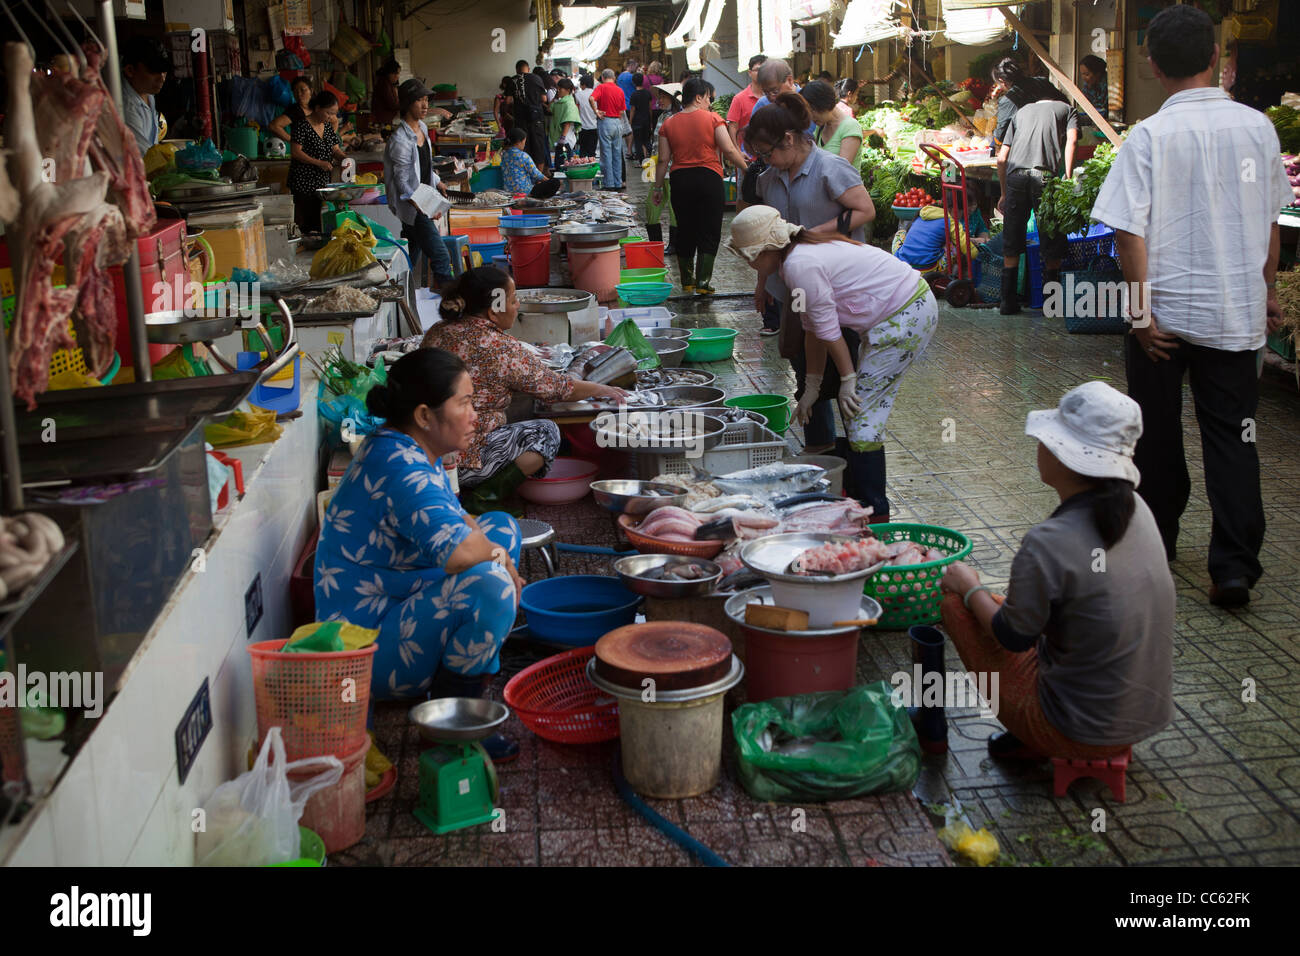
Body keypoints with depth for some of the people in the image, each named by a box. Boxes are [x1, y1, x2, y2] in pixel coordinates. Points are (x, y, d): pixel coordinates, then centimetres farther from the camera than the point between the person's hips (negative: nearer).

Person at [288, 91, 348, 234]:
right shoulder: (302, 125, -11)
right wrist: (319, 163, -19)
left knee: (318, 224, 6)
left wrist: (343, 157, -7)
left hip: (322, 182, 7)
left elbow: (336, 149, 16)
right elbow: (296, 152, -15)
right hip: (303, 183, -7)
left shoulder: (328, 127, 12)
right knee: (304, 224, -8)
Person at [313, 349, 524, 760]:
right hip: (371, 650, -11)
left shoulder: (412, 451, 6)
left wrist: (494, 548, 1)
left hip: (396, 610, 11)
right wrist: (500, 559, -16)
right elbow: (456, 549, -38)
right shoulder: (397, 464, -26)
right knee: (489, 584, -33)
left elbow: (454, 519, 21)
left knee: (501, 526, 13)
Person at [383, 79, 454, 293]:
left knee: (412, 256, 16)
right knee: (441, 258, -13)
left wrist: (437, 183, 16)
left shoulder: (422, 128, 9)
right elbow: (402, 182, -20)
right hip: (412, 208, -9)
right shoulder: (400, 139, -19)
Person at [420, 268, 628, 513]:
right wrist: (601, 390, 16)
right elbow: (559, 389, -2)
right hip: (462, 463, -8)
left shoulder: (436, 333, 6)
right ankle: (481, 497, -4)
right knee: (546, 433, 5)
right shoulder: (504, 350, -15)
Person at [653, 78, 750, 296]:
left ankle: (687, 281, 20)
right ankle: (703, 282, -5)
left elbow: (663, 160, 4)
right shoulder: (712, 119, -4)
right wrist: (747, 168, 0)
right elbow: (729, 150, -10)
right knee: (709, 232, 3)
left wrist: (657, 187, 11)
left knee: (685, 231, 13)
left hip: (680, 180, 3)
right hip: (708, 178, -3)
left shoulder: (669, 125, 5)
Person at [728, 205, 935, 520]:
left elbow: (828, 331, -14)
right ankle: (856, 490, 25)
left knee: (861, 412, -7)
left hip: (907, 316, -10)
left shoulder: (800, 265, -19)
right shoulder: (802, 253, 12)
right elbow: (814, 329, 17)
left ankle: (874, 516, -2)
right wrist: (811, 387, 20)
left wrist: (848, 379, -5)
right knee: (858, 408, 15)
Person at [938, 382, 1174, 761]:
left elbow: (1014, 637, -12)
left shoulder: (1046, 545, -27)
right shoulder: (1137, 509, -4)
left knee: (955, 600, 3)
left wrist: (970, 588, 6)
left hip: (1084, 734, -7)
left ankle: (1033, 741, 15)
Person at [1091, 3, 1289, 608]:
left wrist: (1142, 311, -10)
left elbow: (1129, 232, -16)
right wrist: (1268, 293, 20)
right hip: (1238, 310, 2)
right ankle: (1234, 565, -1)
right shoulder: (1257, 127, 0)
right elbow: (1271, 221, 10)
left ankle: (1157, 540, 29)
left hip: (1166, 310, -2)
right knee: (1232, 435, 6)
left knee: (1158, 432, 15)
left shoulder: (1150, 136, -11)